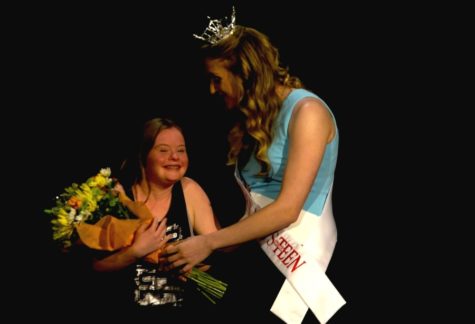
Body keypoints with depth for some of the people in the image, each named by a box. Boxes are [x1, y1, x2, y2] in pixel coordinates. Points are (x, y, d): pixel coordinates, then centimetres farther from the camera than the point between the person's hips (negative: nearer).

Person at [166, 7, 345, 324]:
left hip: (297, 253, -7)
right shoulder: (255, 119, 19)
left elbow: (287, 209, -14)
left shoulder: (306, 111, -7)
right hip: (257, 248, 7)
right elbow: (253, 204, 11)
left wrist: (210, 242, -11)